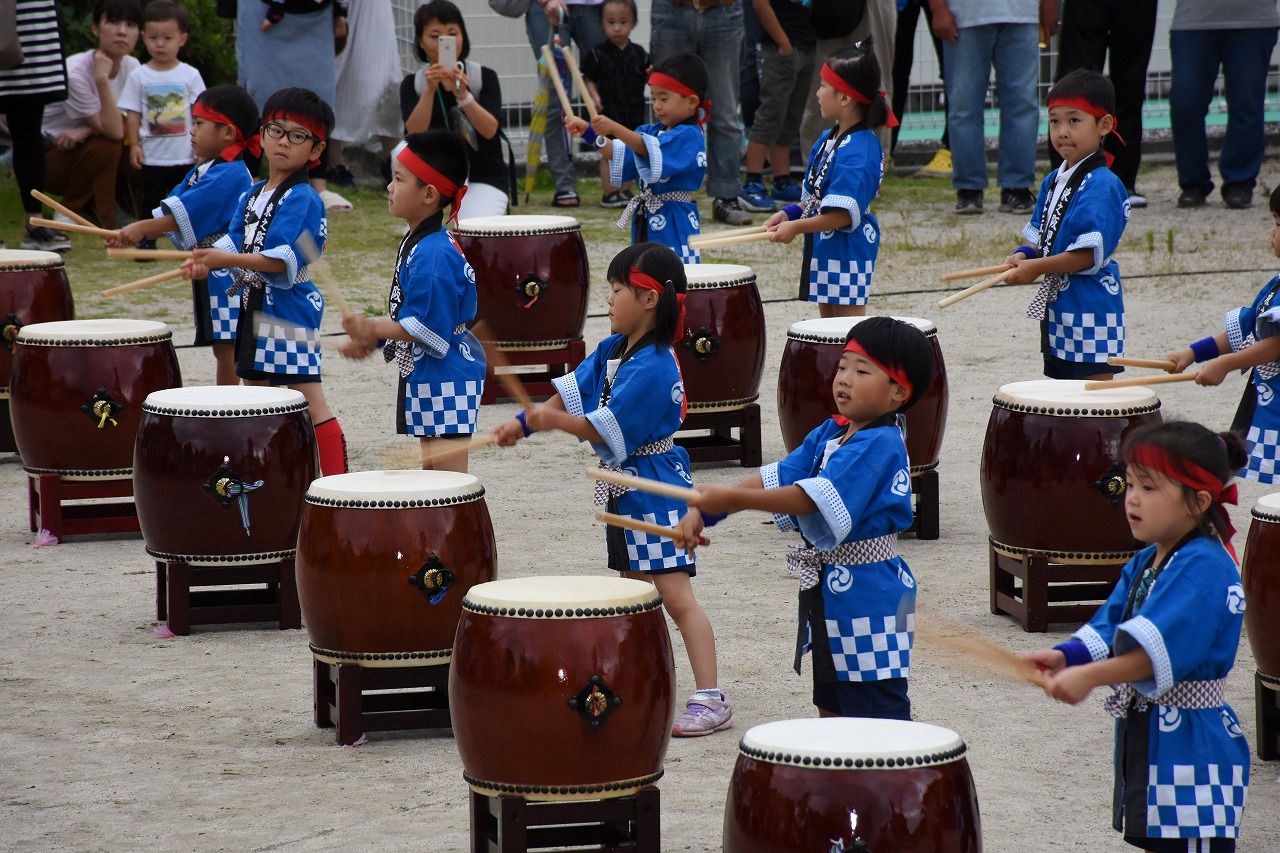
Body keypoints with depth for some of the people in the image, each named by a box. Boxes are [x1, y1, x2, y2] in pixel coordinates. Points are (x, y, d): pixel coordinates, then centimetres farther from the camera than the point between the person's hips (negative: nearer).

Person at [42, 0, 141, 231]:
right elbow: (113, 131, -30)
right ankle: (71, 210, -12)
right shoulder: (76, 71, -27)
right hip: (53, 157, -5)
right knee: (106, 147, -32)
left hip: (91, 155, 5)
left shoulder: (132, 67, -8)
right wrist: (102, 80, -39)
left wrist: (86, 130, -27)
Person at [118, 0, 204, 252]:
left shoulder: (190, 75, 1)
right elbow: (132, 114, 2)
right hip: (152, 155, 0)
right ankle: (147, 241, 12)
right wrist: (134, 144, -5)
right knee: (151, 200, 6)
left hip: (184, 154, 0)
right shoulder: (139, 77, 1)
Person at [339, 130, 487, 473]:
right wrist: (369, 340, 9)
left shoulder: (433, 255, -23)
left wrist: (374, 330, -22)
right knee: (427, 469, 18)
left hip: (446, 380, -11)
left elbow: (429, 328, -25)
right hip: (423, 376, 11)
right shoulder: (417, 243, 10)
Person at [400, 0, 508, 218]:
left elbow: (490, 131, -21)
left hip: (484, 179, -2)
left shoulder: (485, 77, -6)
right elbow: (415, 134, -19)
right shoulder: (413, 84, -2)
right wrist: (430, 90, -32)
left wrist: (462, 94, -37)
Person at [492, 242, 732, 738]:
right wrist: (523, 423, 0)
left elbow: (605, 430, -22)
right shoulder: (613, 350, 7)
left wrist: (551, 421, -12)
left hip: (655, 490, -10)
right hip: (622, 489, 10)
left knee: (675, 595, -13)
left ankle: (711, 700, -15)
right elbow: (572, 392, 12)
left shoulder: (652, 367, -23)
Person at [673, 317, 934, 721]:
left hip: (867, 600, -9)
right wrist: (704, 510, -8)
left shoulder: (880, 445, -19)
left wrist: (734, 499, -30)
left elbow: (818, 498, -28)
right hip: (827, 594, 9)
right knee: (832, 708, 18)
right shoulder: (829, 434, 9)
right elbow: (777, 477, 3)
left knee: (879, 715, -4)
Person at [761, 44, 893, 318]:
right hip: (824, 247, 10)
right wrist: (789, 213, 4)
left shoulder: (857, 153, -23)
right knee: (828, 319, 16)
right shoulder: (829, 139, 7)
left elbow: (843, 213, -27)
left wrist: (796, 226, -24)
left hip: (847, 251, -10)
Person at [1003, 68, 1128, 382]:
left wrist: (1036, 267, -19)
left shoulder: (1101, 186, -15)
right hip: (1057, 309, 9)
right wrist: (1023, 256, -3)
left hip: (1091, 310, -9)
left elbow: (1091, 253, -22)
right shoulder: (1053, 181, 12)